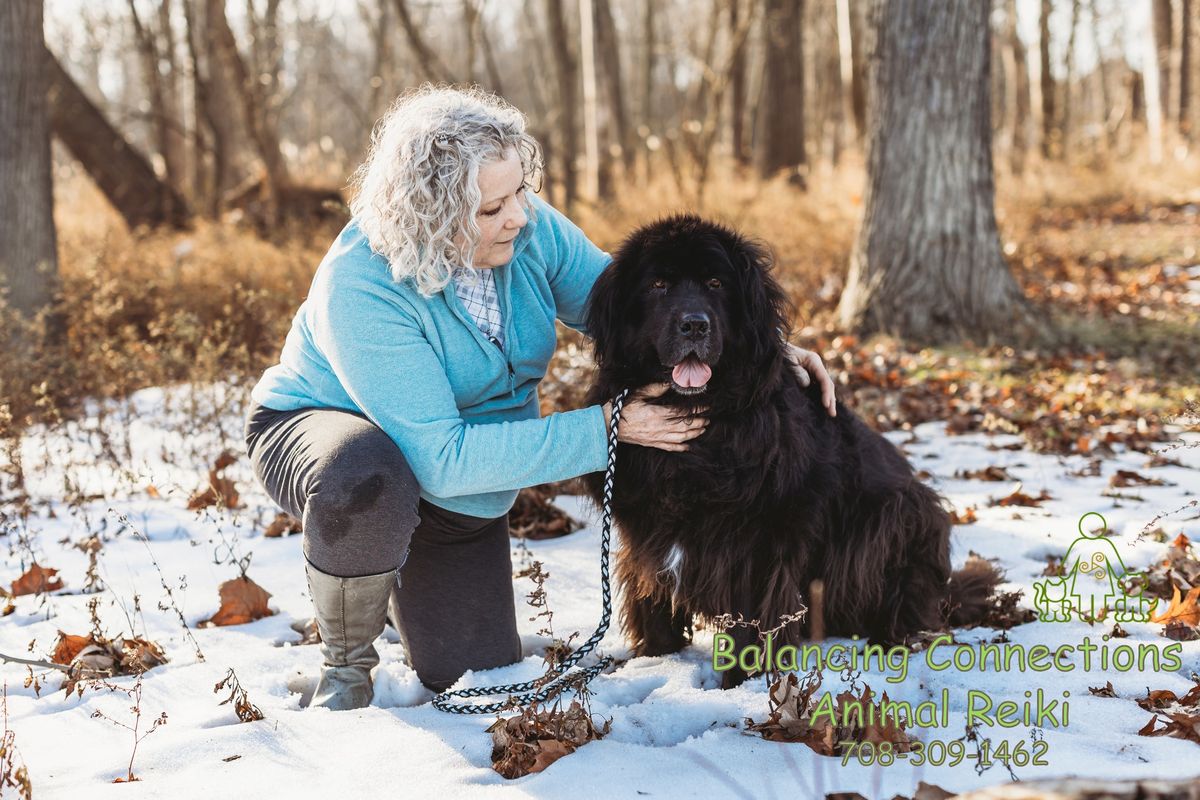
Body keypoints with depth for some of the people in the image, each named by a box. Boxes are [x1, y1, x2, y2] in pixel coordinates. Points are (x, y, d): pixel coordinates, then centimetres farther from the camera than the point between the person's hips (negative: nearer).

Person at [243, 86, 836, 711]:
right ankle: (346, 661, -11)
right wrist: (604, 430, -38)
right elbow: (440, 458, -37)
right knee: (366, 482, -42)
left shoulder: (531, 229, -19)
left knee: (479, 668, 3)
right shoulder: (361, 289, -36)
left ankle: (385, 574, 34)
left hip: (458, 491, 6)